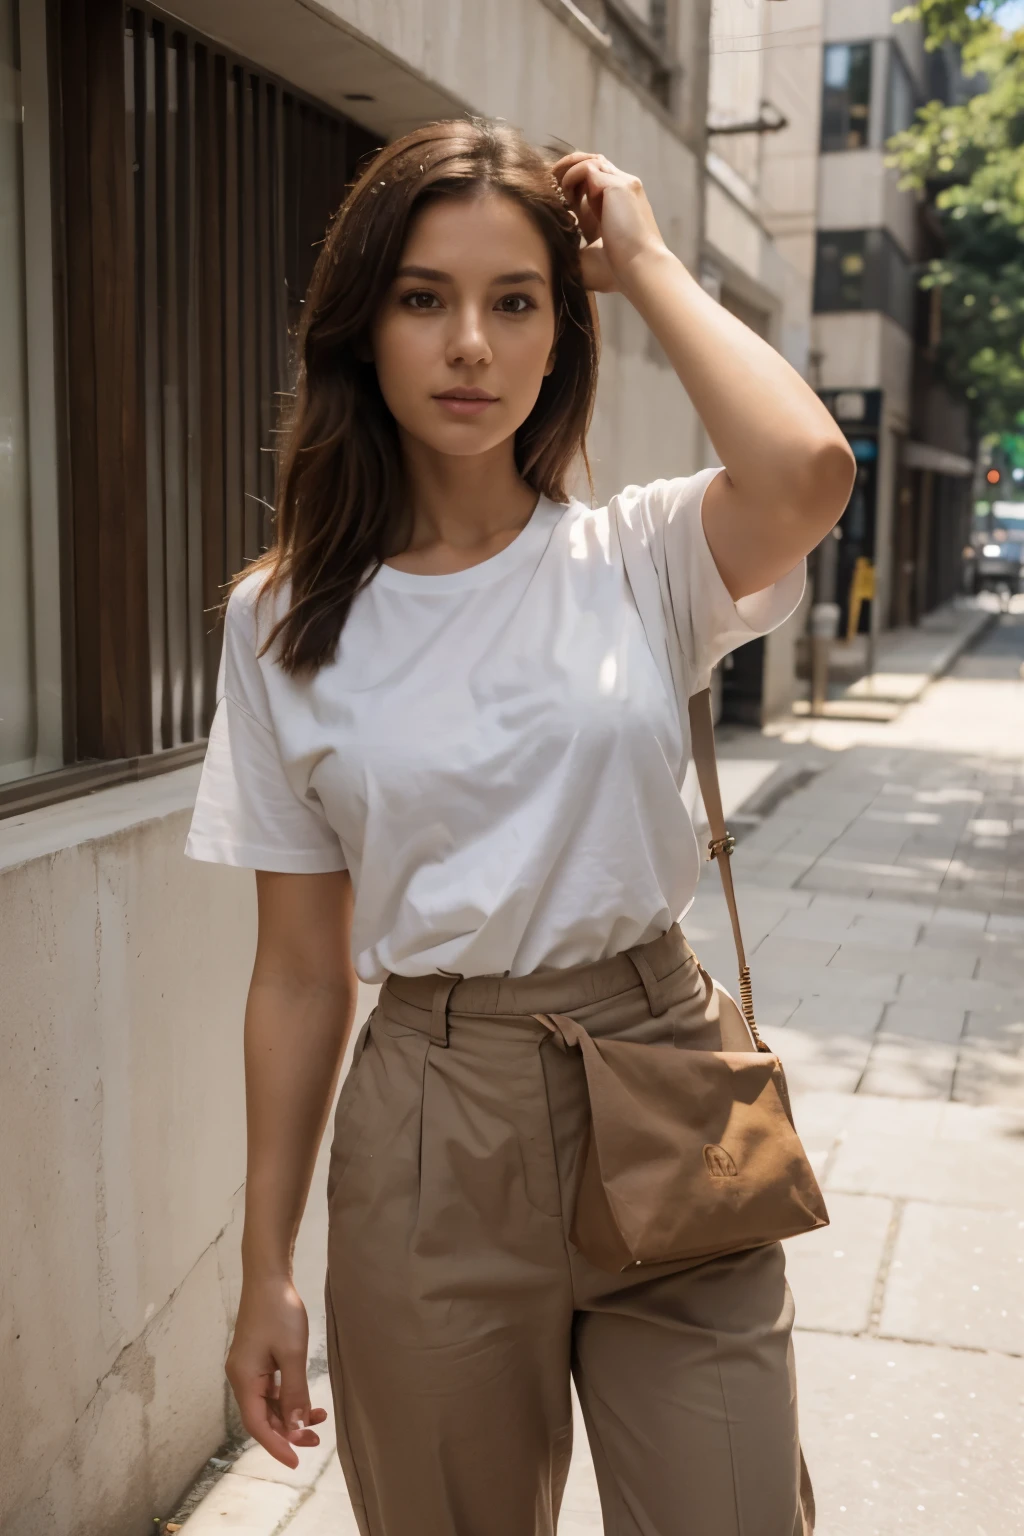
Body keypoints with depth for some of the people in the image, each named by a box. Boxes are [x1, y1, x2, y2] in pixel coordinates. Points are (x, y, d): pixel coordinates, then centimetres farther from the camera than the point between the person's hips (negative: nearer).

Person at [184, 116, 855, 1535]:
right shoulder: (286, 621, 0)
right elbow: (300, 968, 2)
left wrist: (647, 264, -10)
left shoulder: (640, 561, -2)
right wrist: (266, 1268, 4)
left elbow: (806, 472, -27)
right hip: (433, 1134, 1)